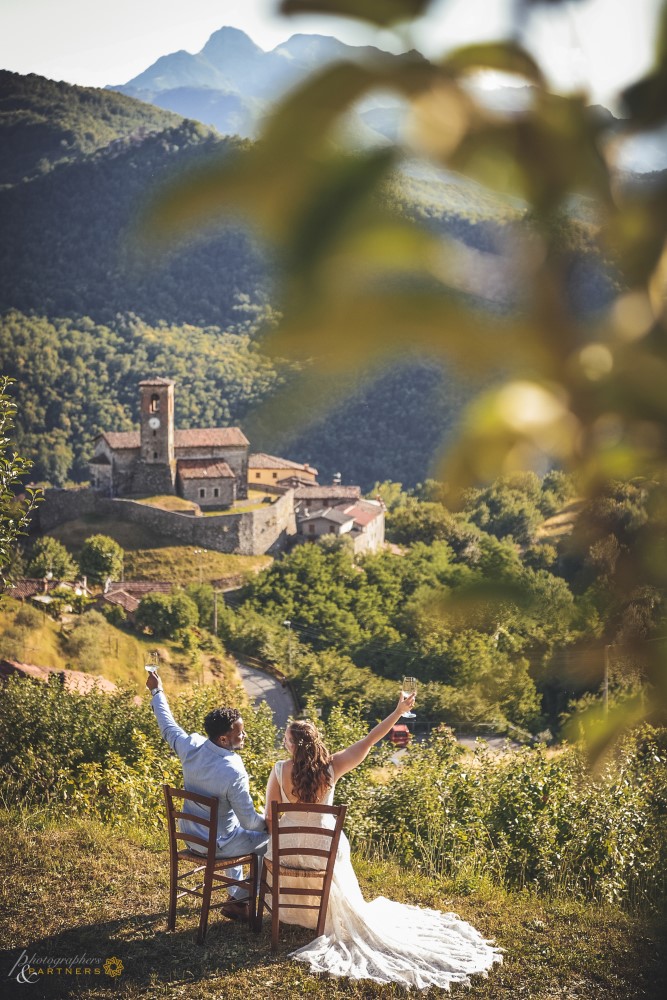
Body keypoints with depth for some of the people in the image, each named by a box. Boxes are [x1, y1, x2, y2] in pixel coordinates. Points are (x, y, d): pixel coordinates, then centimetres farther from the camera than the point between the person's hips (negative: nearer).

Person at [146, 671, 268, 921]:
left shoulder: (191, 747, -16)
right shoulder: (233, 772, -33)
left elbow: (168, 726, 5)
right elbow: (250, 820, -23)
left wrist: (157, 692, 20)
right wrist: (270, 822, -2)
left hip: (190, 837, 7)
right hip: (216, 845, -7)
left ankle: (236, 891, 42)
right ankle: (238, 900, 19)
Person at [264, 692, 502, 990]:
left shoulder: (280, 770, -17)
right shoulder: (331, 766, -15)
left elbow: (269, 817, -11)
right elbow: (368, 741, -10)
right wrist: (399, 710, -4)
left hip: (289, 844, -1)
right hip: (324, 846, 1)